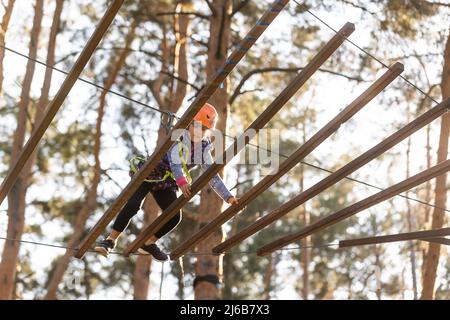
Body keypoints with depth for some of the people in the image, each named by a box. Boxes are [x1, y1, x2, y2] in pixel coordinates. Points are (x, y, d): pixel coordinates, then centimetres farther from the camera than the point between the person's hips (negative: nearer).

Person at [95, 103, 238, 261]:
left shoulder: (204, 148, -2)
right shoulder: (178, 135, -20)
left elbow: (212, 176, 0)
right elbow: (174, 160, -37)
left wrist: (228, 197, -9)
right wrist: (181, 182, -53)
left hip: (165, 183, 6)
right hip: (146, 174, -6)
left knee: (174, 217, -9)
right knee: (132, 205, -25)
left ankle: (148, 244, 13)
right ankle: (111, 240, -8)